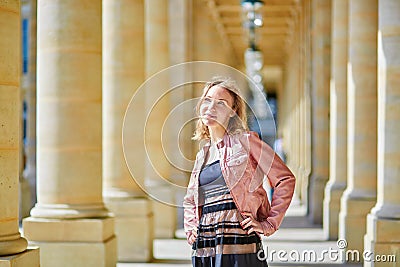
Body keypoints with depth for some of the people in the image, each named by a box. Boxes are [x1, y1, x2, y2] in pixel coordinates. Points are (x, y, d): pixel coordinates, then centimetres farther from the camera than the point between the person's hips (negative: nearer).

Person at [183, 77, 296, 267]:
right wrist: (190, 228, 15)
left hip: (238, 245, -5)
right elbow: (189, 201, 32)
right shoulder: (202, 155, 18)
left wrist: (269, 224, -5)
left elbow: (286, 179, -3)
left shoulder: (244, 141, 0)